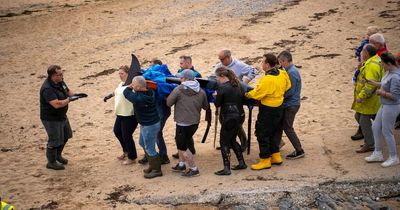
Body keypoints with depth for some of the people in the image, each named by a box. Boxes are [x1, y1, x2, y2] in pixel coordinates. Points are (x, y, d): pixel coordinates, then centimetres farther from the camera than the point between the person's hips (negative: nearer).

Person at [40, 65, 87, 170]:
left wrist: (76, 95, -3)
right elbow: (57, 104, -38)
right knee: (55, 140, 3)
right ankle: (51, 162, 22)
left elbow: (67, 91, 16)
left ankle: (58, 155, 44)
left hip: (61, 116, 10)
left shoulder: (60, 82, -2)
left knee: (66, 135, 23)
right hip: (51, 119, -10)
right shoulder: (47, 89, -30)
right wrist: (69, 99, -29)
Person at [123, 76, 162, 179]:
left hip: (149, 126, -9)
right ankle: (152, 165, 38)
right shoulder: (150, 92, -9)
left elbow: (126, 92, -13)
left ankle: (157, 170, 17)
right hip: (146, 124, 9)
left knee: (150, 149, 4)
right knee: (142, 143, 26)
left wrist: (130, 87, 5)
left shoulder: (137, 98, -31)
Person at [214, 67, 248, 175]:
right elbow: (242, 98, 14)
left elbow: (217, 104, -10)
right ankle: (241, 162, 25)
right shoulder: (238, 85, 6)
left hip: (229, 118, -8)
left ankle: (226, 168, -4)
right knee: (232, 140, 23)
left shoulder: (222, 87, -15)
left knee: (224, 142, 0)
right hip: (240, 116, 8)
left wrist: (216, 96, 8)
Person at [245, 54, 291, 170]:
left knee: (262, 134, 2)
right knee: (273, 132, 22)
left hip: (268, 110, -9)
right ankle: (276, 156, 29)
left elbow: (256, 94, -21)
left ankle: (265, 160, 8)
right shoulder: (282, 74, -3)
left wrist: (247, 94, -3)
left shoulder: (267, 80, -28)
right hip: (279, 107, 9)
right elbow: (287, 86, 13)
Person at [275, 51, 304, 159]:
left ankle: (299, 151, 4)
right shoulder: (291, 70, 10)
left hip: (290, 105, -10)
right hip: (288, 104, 10)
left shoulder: (291, 72, -21)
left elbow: (289, 91, -23)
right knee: (279, 125, 16)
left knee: (288, 128, -2)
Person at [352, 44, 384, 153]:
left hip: (370, 99, -11)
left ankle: (369, 145, 6)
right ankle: (369, 140, 26)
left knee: (364, 120, -4)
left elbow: (370, 85, -29)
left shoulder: (371, 65, -24)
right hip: (369, 98, 11)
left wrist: (361, 97, -25)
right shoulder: (377, 61, 11)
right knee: (358, 116, 18)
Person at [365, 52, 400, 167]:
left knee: (387, 132, 2)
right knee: (376, 128, 17)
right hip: (385, 105, 10)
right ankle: (378, 154, 30)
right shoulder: (389, 72, 4)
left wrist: (381, 92, -14)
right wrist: (371, 82, 19)